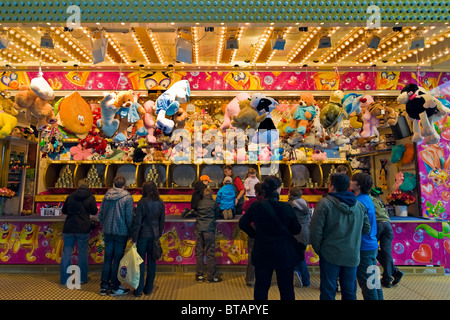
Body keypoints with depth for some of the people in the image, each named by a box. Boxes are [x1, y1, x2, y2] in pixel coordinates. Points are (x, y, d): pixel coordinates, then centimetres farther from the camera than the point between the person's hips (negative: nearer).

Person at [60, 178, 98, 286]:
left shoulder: (70, 196, 5)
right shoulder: (90, 197, -4)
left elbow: (64, 211, 16)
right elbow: (94, 212, 3)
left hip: (68, 229, 3)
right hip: (83, 229, -2)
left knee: (66, 253, 11)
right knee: (83, 254, 8)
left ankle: (64, 279, 18)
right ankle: (82, 278, 17)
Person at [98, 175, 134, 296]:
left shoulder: (107, 196, 3)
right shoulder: (127, 197, -11)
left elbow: (100, 214, 9)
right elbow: (129, 218, -11)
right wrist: (131, 233, -1)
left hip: (108, 232, 5)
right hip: (121, 233, -4)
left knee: (107, 258, 14)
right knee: (118, 259, 5)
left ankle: (104, 286, 22)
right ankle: (115, 287, 14)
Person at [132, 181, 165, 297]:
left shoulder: (142, 203, -11)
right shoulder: (160, 203, -1)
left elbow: (137, 222, -10)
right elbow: (162, 221, 5)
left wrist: (134, 238, -4)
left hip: (143, 235, -3)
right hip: (154, 235, 3)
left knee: (140, 262, 7)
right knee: (152, 261, 12)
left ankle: (139, 289, 13)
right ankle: (148, 288, 22)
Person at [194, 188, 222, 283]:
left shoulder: (199, 203, 8)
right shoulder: (214, 203, 1)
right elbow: (216, 215, 12)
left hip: (199, 229, 3)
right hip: (209, 229, -3)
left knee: (199, 252, 8)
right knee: (210, 253, 2)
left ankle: (199, 276, 14)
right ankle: (211, 276, 8)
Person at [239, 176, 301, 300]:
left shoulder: (256, 206, -10)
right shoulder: (286, 207, -14)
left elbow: (242, 223, 0)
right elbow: (296, 229, -3)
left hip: (262, 253, 2)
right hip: (284, 254, -1)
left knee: (261, 288, 15)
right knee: (286, 289, 14)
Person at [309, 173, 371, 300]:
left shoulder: (324, 203, -12)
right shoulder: (359, 205, 4)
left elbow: (315, 230, -14)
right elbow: (367, 228, 9)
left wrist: (318, 250, -2)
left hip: (330, 255, -4)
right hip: (352, 256, 5)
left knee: (328, 292, 6)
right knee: (350, 292, 17)